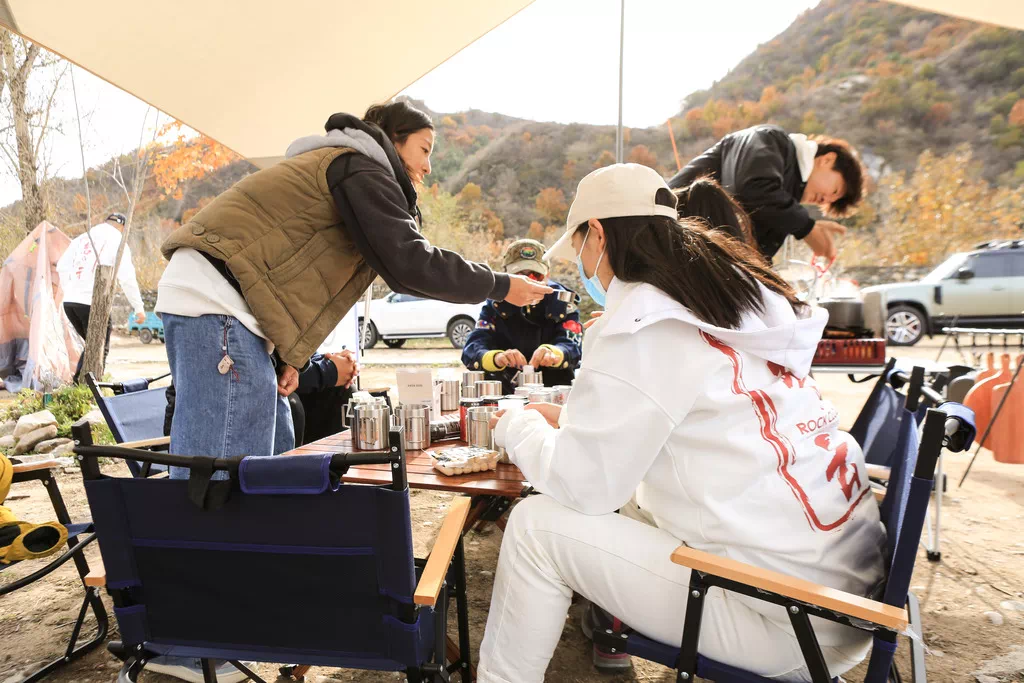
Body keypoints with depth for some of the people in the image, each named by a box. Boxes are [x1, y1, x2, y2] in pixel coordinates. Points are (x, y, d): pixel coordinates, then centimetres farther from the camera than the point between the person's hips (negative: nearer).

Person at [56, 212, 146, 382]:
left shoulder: (82, 237, 17)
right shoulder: (118, 242, -1)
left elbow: (62, 266, 14)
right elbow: (127, 279, -8)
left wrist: (69, 291, 22)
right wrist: (139, 308, -3)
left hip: (69, 301, 6)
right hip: (93, 303, -6)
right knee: (100, 349, 4)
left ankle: (77, 384, 17)